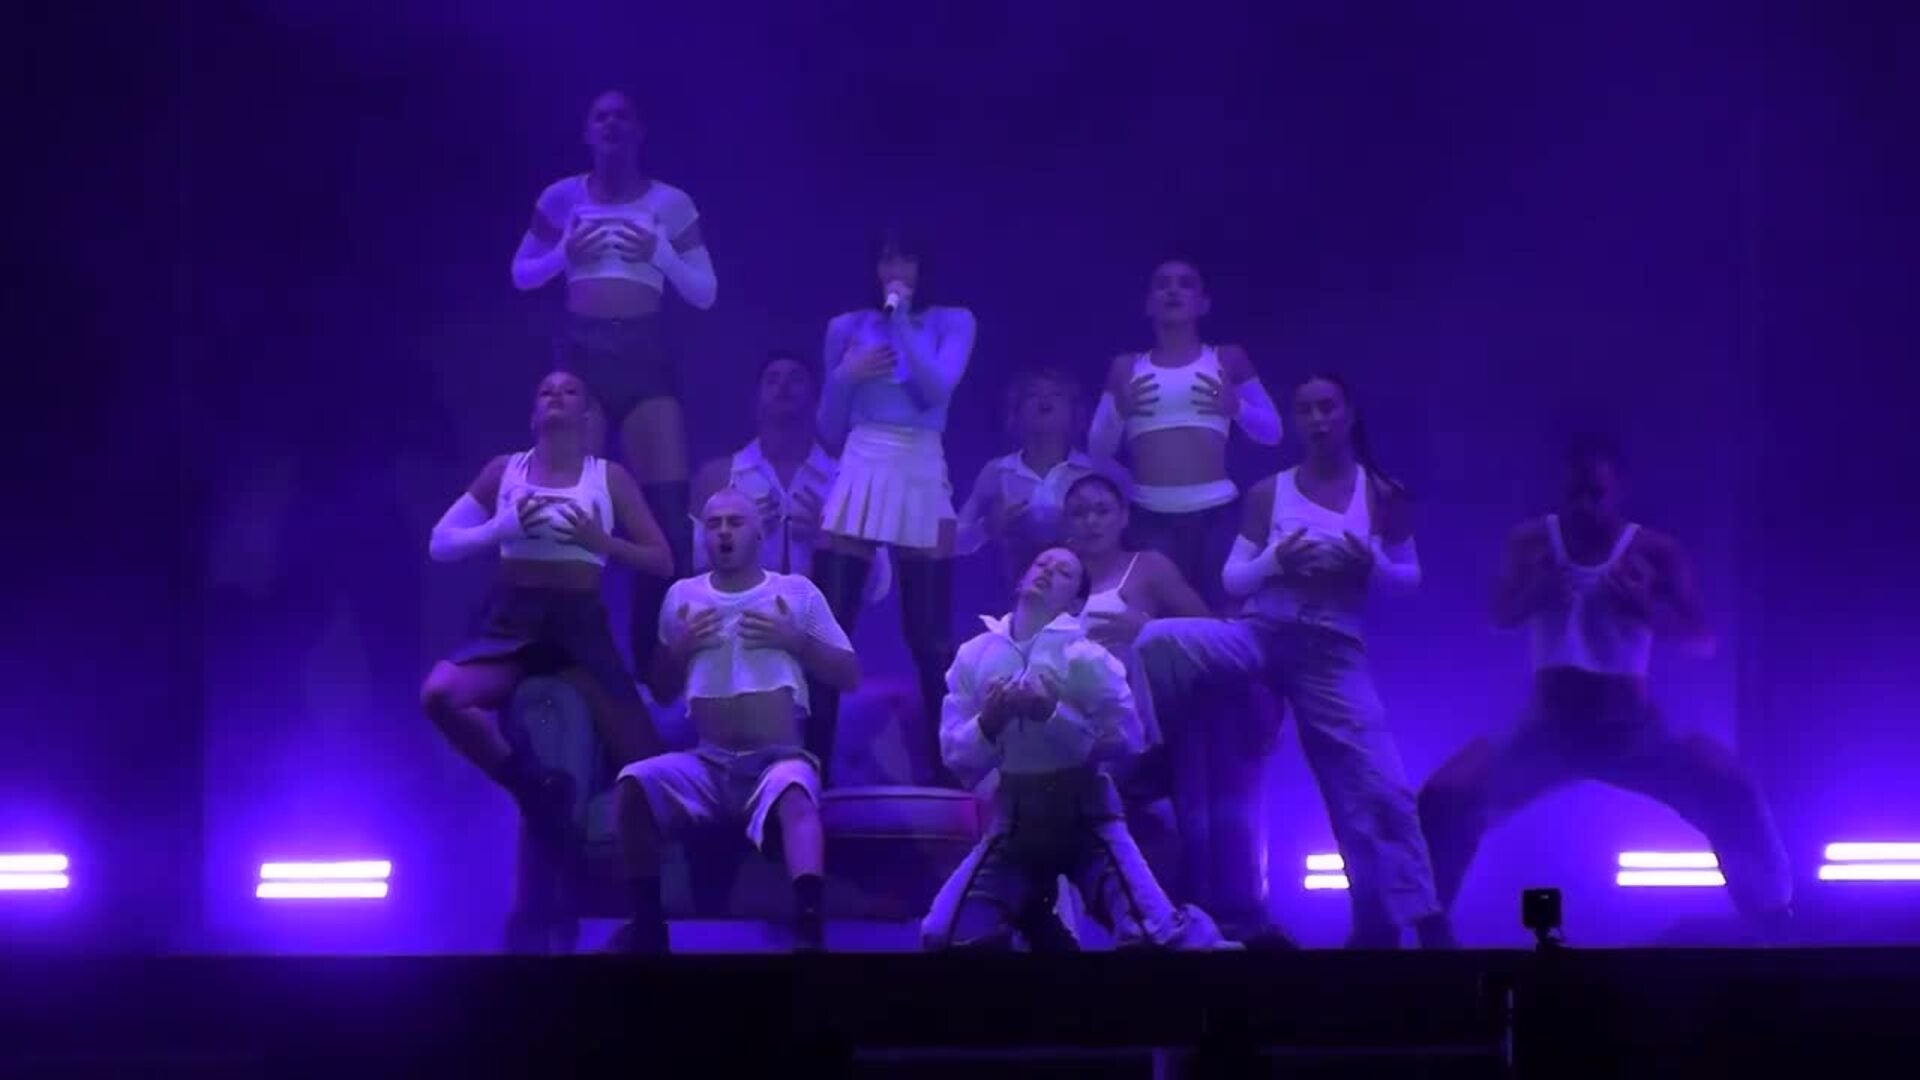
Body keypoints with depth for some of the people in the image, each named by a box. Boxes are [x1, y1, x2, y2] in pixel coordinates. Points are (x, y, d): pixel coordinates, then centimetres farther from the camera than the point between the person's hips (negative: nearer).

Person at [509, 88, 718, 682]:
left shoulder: (671, 203, 3)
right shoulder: (561, 198, 6)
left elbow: (705, 294, 5)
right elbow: (521, 275, 14)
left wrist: (658, 254, -11)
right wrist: (565, 253, -5)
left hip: (645, 356, -1)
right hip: (578, 353, 1)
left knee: (667, 510, -9)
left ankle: (660, 659, 1)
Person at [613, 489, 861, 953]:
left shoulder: (797, 591, 7)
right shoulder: (682, 596, 13)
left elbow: (849, 675, 7)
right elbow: (661, 692, 19)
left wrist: (796, 640, -8)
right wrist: (677, 648, -1)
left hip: (779, 759, -3)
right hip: (709, 763, 3)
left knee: (794, 791, -39)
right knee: (634, 783, -26)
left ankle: (809, 930, -54)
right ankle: (648, 924, -15)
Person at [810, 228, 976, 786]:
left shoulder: (952, 323, 5)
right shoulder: (847, 328, 11)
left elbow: (937, 391, -13)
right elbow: (828, 430, 14)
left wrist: (903, 322, -12)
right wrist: (846, 376, -3)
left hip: (922, 480, -2)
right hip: (857, 478, 2)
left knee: (931, 637, 1)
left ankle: (944, 769, 8)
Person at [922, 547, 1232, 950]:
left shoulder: (1081, 652, -8)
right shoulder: (975, 655, 1)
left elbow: (1126, 739, -12)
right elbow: (954, 753, 2)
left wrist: (1052, 713, -23)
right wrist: (989, 722, -19)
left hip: (1084, 815, -3)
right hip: (1014, 821, 3)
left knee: (1154, 938, -20)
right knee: (945, 935, -9)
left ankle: (1195, 934, 18)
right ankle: (1030, 905, 22)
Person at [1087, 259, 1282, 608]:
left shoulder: (1228, 360, 12)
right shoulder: (1126, 368, 14)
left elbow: (1272, 431, 13)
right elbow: (1098, 449, 13)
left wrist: (1235, 408, -6)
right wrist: (1119, 411, -7)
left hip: (1215, 512, -1)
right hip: (1150, 516, 1)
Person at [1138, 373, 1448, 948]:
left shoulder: (1382, 496, 2)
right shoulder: (1268, 493, 3)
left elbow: (1410, 576, 9)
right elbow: (1231, 579, 5)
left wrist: (1371, 567, -13)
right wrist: (1274, 562, -16)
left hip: (1333, 652, -1)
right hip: (1261, 634, 1)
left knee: (1377, 787, -5)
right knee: (1156, 641, -26)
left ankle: (1421, 919, 4)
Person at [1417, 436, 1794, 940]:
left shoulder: (1655, 552, -4)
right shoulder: (1533, 541, -1)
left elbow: (1702, 639, -10)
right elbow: (1501, 616, -15)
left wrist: (1646, 607, -31)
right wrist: (1536, 591, -39)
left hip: (1631, 730, -1)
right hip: (1548, 729, 1)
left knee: (1731, 792, -23)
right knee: (1444, 800, -20)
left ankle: (1777, 922, -2)